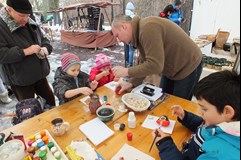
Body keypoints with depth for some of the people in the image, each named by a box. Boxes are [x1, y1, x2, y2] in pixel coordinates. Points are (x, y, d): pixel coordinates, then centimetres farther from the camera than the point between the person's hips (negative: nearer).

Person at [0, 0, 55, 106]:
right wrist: (25, 51, -28)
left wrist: (45, 48, -8)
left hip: (39, 73, 7)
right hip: (19, 79, -6)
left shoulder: (30, 24, 6)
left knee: (50, 98, 19)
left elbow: (43, 39, 15)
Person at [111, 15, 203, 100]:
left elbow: (155, 65, -34)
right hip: (171, 69, 9)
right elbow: (144, 63, 1)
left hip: (188, 67, -8)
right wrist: (132, 83, -8)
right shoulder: (140, 31, 0)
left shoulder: (148, 28, -29)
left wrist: (127, 72, -24)